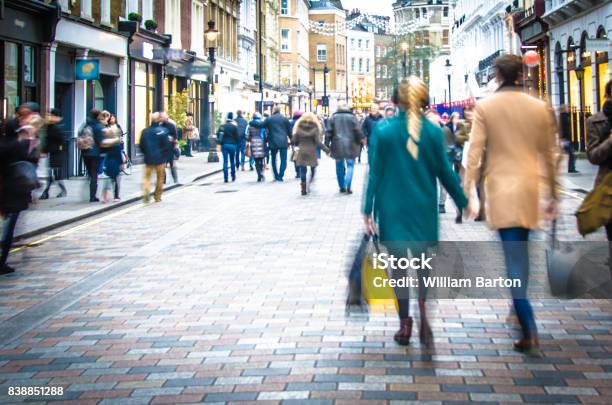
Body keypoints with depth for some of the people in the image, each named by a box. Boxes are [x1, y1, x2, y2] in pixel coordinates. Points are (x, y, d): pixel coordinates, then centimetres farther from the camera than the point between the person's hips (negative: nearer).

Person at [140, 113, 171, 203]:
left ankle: (146, 192, -17)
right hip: (160, 158, -2)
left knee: (147, 176, 8)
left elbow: (141, 145, 4)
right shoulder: (163, 130, -13)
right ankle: (157, 196, 17)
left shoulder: (145, 131, -1)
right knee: (160, 177, 12)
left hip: (148, 158, 2)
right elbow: (167, 145, -13)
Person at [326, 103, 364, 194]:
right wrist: (359, 142, 9)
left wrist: (327, 145, 5)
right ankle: (348, 186, -10)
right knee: (350, 165, 4)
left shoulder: (333, 117, 3)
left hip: (337, 146, 2)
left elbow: (329, 132, 1)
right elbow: (358, 131, -3)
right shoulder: (352, 117, -2)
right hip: (350, 145, -2)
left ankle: (342, 187, 17)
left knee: (339, 166, 13)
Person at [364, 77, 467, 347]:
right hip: (424, 210, 1)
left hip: (392, 210, -1)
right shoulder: (434, 132, -5)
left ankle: (405, 325, 12)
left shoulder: (383, 130, -7)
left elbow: (375, 173, -6)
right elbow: (445, 172, -1)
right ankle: (423, 312, -8)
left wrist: (368, 211, -2)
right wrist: (463, 202, 11)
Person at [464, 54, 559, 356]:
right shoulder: (540, 107, 4)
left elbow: (474, 153, -8)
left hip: (502, 190, -3)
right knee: (519, 255, 18)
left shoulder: (485, 107, -3)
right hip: (530, 189, 3)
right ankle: (521, 313, 29)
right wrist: (553, 195, 17)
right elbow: (549, 155, 9)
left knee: (514, 258, -6)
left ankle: (531, 335, -14)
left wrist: (469, 194, -4)